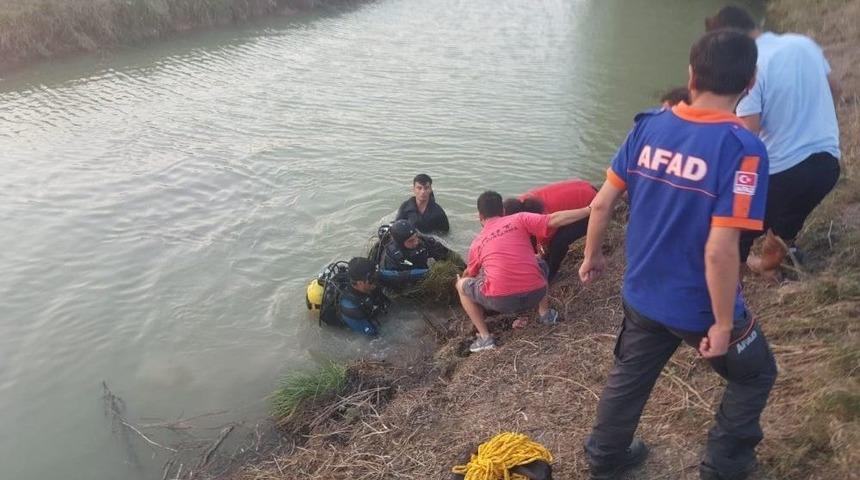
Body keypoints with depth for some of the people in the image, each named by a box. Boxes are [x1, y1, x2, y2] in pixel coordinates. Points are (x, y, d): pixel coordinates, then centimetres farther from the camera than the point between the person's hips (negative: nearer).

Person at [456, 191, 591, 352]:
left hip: (500, 301, -2)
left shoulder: (477, 243, 15)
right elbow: (554, 219, -1)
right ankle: (545, 313, 31)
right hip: (535, 295, 2)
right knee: (541, 265, 35)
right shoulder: (518, 219, 9)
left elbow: (470, 274, 33)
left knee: (461, 285, 24)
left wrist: (461, 280, 57)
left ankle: (485, 337, 14)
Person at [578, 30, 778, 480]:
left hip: (641, 295, 5)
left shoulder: (648, 126, -7)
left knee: (629, 376, 26)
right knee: (754, 377, 25)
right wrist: (723, 324, -15)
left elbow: (602, 202, -2)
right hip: (699, 307, -5)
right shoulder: (742, 148, -23)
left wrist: (592, 255, 14)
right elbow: (720, 250, -27)